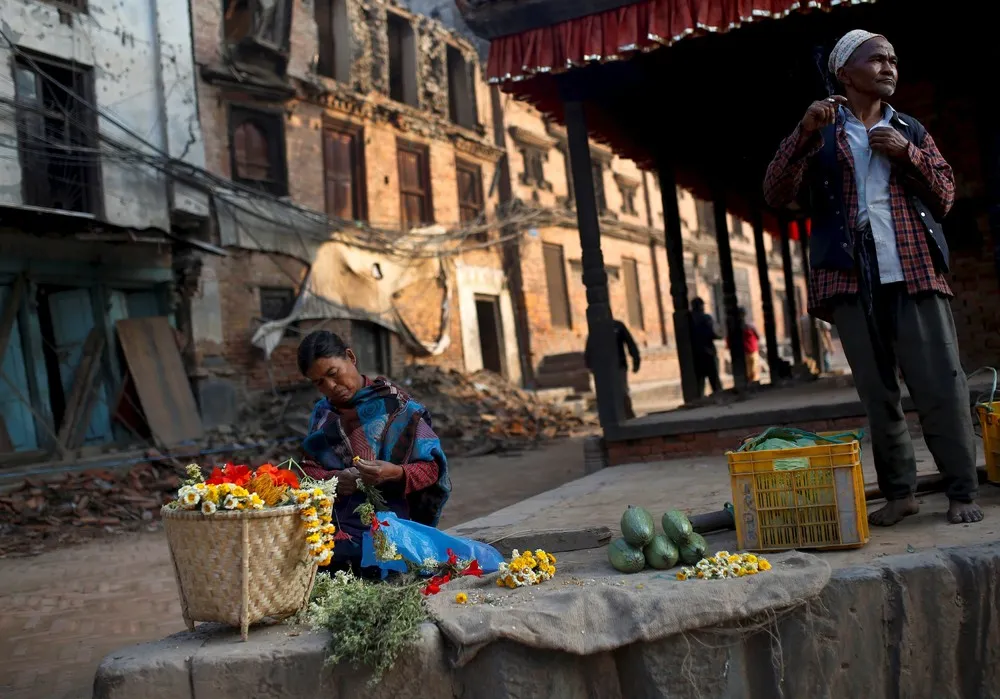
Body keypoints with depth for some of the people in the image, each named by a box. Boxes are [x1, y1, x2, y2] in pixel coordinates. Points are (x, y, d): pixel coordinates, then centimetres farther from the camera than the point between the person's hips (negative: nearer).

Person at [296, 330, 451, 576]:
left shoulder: (394, 404, 0)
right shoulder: (322, 413, 16)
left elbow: (431, 468, -3)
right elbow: (309, 468, 8)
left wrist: (396, 473, -24)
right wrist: (333, 479, -15)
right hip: (335, 521, 5)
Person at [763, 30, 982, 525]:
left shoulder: (910, 131, 18)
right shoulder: (821, 134, 10)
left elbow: (945, 196, 13)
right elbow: (776, 194, -2)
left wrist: (908, 153, -2)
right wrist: (804, 133, -15)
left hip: (914, 274, 2)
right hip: (852, 280, -1)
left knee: (941, 385, -3)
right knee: (876, 392, 3)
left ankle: (962, 492, 4)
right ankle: (899, 492, 12)